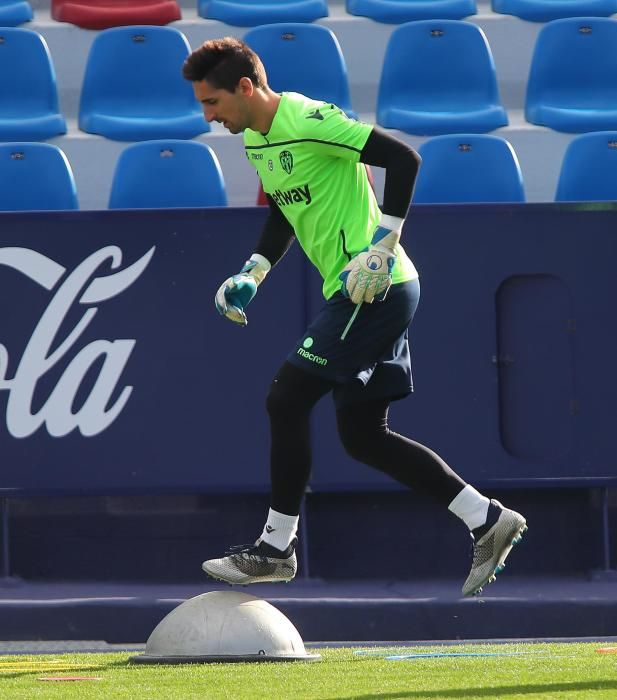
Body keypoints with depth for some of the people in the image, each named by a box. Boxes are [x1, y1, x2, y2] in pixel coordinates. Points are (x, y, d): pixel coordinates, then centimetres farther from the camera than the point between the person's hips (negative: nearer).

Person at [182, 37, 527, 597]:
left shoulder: (309, 122, -17)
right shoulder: (256, 140, 12)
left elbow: (404, 158, -21)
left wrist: (382, 247, -22)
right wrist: (252, 275, 12)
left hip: (376, 290, -10)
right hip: (355, 295, 10)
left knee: (286, 402, -10)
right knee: (363, 435, 9)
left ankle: (275, 549, -1)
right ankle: (488, 521, 13)